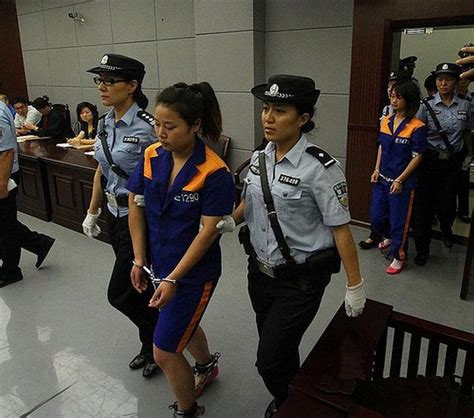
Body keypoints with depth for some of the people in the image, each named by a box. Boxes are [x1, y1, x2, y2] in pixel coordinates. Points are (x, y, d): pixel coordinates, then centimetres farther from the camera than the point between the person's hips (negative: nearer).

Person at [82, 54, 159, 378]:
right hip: (116, 216, 8)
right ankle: (152, 344, 39)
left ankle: (160, 341, 27)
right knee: (137, 287, 19)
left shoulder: (147, 128, -20)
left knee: (120, 293, 1)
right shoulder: (106, 123, 5)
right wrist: (92, 212, 18)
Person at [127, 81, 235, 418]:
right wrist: (139, 259, -1)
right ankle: (207, 367, 60)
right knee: (183, 323, 28)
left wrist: (173, 279, -20)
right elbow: (135, 205, 1)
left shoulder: (214, 173, -23)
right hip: (158, 264, 6)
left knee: (165, 352, 1)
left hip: (194, 273, -6)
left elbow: (208, 231, -21)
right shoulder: (152, 156, -6)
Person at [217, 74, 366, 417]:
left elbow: (341, 229, -16)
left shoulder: (319, 168, -21)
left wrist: (355, 286, -12)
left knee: (271, 360, 0)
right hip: (260, 271, 6)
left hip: (300, 282, -6)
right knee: (278, 348, 23)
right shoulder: (260, 158, -1)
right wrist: (229, 222, -6)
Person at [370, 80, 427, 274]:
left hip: (403, 183, -6)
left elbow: (417, 157, -12)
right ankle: (391, 237, 45)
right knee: (376, 218, 15)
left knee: (399, 222, 5)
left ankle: (398, 257, 25)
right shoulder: (386, 121, 5)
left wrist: (399, 180, -14)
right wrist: (377, 170, 4)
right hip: (382, 179, 6)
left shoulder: (417, 127, -13)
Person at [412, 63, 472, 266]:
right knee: (424, 204, 1)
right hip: (430, 160, -2)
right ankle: (422, 249, 18)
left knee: (446, 203, 4)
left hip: (453, 160, 2)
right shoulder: (427, 106, -4)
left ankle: (446, 228, 43)